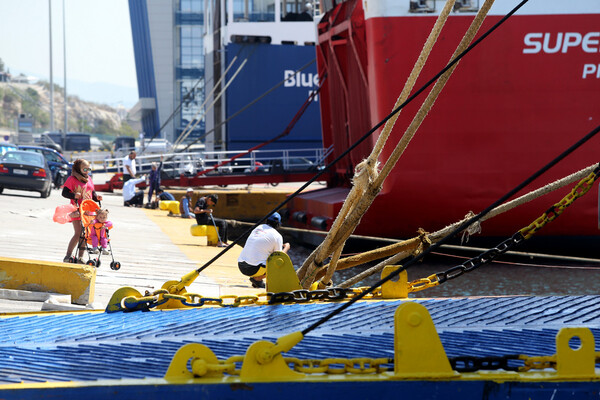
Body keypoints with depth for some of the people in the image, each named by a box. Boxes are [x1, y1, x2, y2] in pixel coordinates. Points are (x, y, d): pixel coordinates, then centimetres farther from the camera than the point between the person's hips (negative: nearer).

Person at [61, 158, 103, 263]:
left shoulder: (89, 180, 16)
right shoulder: (72, 179, -4)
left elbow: (92, 193, 23)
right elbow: (64, 193, -9)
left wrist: (97, 197, 1)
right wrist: (74, 196, -26)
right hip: (77, 210, -6)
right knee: (78, 234, -12)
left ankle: (80, 258, 11)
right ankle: (68, 257, -5)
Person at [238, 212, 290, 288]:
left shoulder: (257, 228, 17)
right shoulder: (277, 236, -1)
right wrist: (286, 248, 24)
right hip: (255, 269, -7)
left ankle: (256, 280, 10)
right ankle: (257, 278, -2)